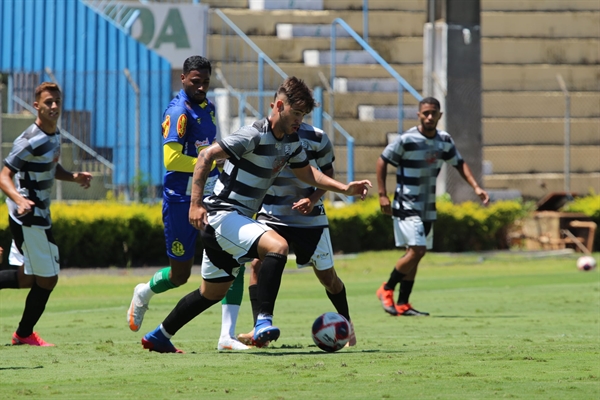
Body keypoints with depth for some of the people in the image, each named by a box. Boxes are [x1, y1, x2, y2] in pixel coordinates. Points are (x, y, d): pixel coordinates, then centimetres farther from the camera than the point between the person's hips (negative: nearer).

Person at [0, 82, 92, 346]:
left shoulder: (55, 135, 8)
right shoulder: (30, 141, -21)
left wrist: (73, 177, 6)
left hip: (38, 214, 9)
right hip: (29, 216, -9)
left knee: (27, 279, 15)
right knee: (47, 278, 0)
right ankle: (25, 333, 17)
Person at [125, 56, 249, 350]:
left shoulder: (208, 107, 12)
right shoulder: (178, 112, -16)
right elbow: (171, 159, -25)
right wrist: (211, 161, -21)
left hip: (210, 196, 7)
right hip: (181, 200, -7)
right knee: (180, 275, 4)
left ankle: (227, 336, -8)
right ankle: (144, 293, 39)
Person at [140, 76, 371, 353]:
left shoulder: (291, 141, 8)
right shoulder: (255, 135, -19)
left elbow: (306, 173, 24)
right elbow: (207, 156, -23)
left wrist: (345, 188, 12)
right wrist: (195, 203, -29)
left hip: (239, 220, 10)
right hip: (222, 214, -10)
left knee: (213, 292, 18)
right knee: (277, 246, -30)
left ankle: (158, 337, 31)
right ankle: (264, 321, -30)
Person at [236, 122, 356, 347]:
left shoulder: (316, 138, -10)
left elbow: (328, 173, 2)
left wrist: (314, 198, -15)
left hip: (310, 217, 0)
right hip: (271, 215, 0)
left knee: (326, 274, 6)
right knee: (258, 262, -21)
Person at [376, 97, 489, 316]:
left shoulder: (444, 140, 3)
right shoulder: (407, 140, -14)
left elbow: (459, 163, 16)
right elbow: (382, 161, -7)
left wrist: (476, 187, 3)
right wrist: (382, 195, -11)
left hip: (428, 207, 6)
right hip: (407, 205, -6)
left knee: (416, 253, 6)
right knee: (416, 250, -17)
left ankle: (402, 304, 12)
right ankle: (386, 290, 0)